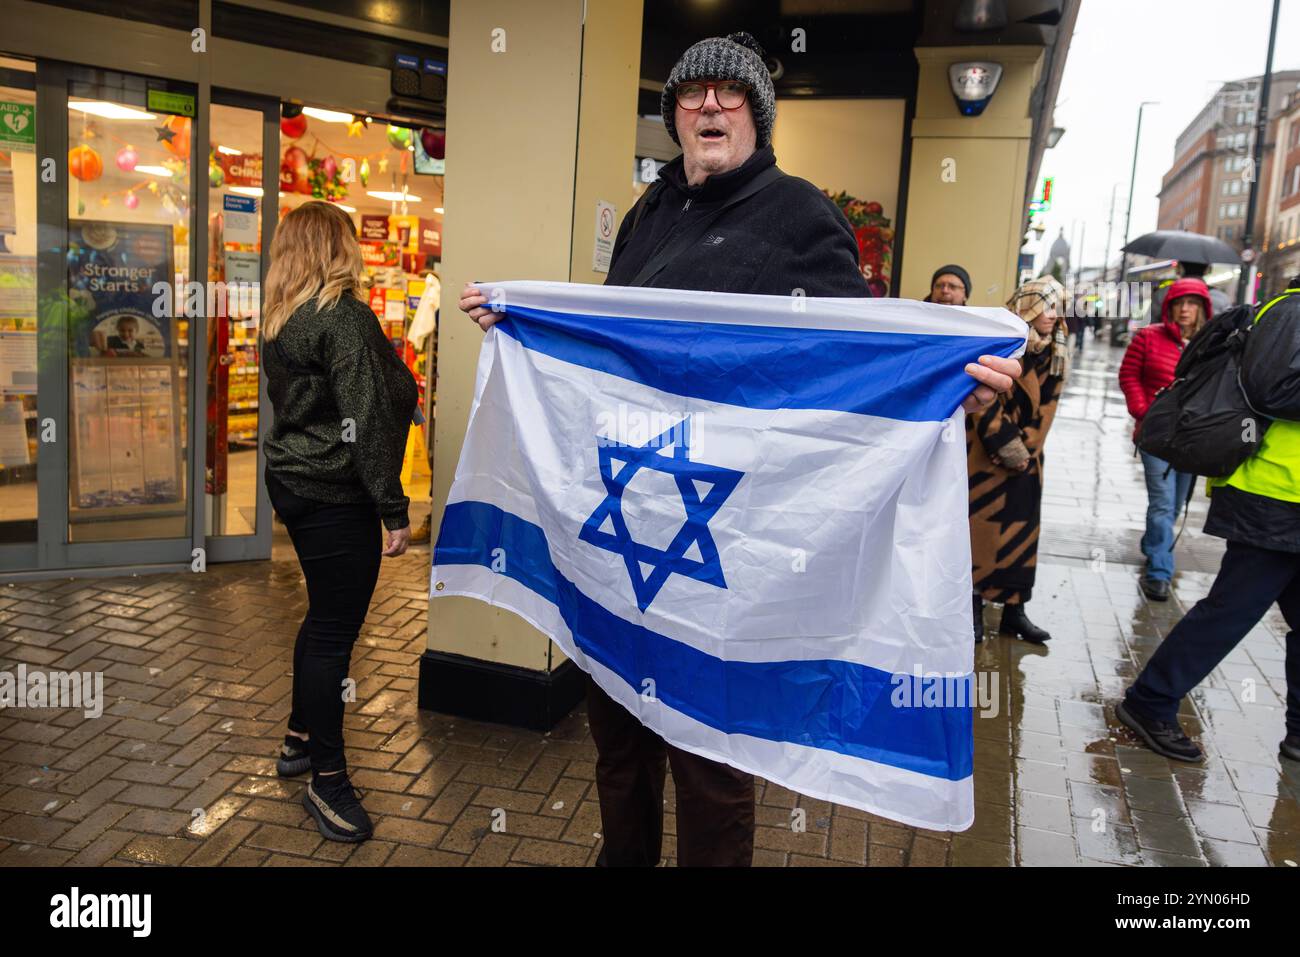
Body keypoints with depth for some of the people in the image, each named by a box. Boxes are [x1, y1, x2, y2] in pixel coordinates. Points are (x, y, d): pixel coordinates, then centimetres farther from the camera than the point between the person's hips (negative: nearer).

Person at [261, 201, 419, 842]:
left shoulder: (282, 322, 11)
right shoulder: (344, 318, -17)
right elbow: (367, 422, -21)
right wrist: (393, 510, -19)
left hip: (293, 482, 9)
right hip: (335, 495, -9)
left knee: (324, 616, 22)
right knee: (335, 630, 0)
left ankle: (300, 739, 36)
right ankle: (327, 779, 11)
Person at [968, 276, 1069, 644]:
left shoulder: (1057, 354, 8)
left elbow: (1045, 409, 6)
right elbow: (985, 403, -13)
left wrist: (1024, 450, -6)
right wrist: (1009, 449, -14)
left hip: (1026, 457, 6)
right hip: (984, 453, -5)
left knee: (1021, 530, 7)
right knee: (980, 527, -3)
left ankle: (1014, 610, 15)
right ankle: (973, 607, 6)